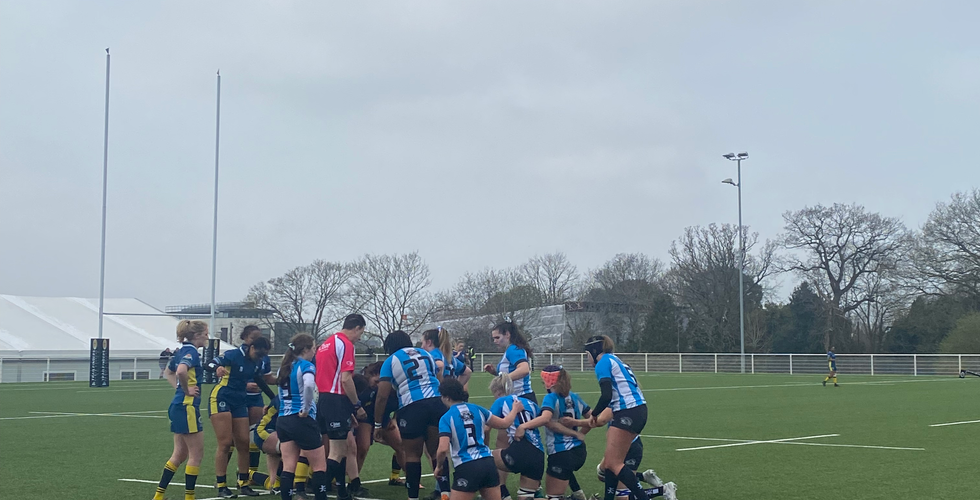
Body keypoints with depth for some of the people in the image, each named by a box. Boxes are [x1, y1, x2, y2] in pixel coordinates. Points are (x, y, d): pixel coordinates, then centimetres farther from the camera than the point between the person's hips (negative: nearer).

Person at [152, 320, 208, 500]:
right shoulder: (191, 352, -14)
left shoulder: (183, 350, 13)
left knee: (179, 454, 15)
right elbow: (181, 371, -35)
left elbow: (168, 372, 29)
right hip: (187, 407, -10)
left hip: (179, 406, 10)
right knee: (196, 454, 0)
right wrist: (187, 390, -19)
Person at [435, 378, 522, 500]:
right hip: (488, 463, 5)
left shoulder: (446, 418, -7)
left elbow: (443, 449, -17)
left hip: (466, 469, -5)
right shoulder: (477, 409, 7)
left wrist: (440, 466, 3)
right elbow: (504, 423, 18)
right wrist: (515, 409, 38)